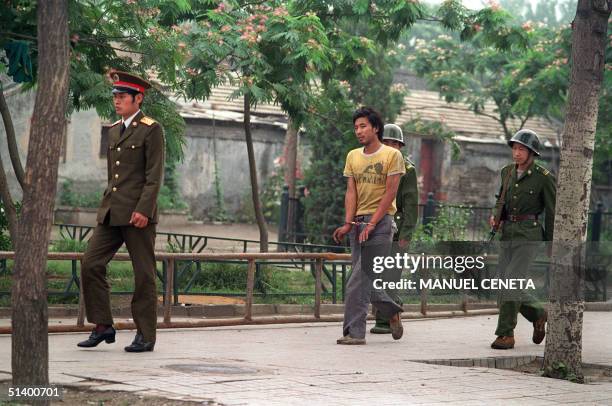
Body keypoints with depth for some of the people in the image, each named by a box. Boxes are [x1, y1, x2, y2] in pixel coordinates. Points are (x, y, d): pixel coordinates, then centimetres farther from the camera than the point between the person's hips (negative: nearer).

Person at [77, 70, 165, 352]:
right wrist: (106, 206, 18)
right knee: (91, 264, -2)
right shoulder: (114, 131, 18)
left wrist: (143, 210, -19)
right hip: (111, 213, 7)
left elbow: (155, 175, -11)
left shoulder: (151, 130, -4)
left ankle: (145, 336, 5)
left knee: (144, 275, -1)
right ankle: (103, 327, 6)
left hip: (138, 215, -7)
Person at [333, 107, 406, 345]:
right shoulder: (353, 157, 13)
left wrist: (371, 223, -15)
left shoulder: (392, 155, -3)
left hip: (380, 220, -6)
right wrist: (348, 223, -7)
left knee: (361, 279, -13)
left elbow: (390, 193, -8)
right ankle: (392, 312, 30)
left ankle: (354, 332, -13)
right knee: (365, 279, 8)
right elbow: (351, 192, 7)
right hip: (359, 222, 6)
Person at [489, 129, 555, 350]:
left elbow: (552, 213, -2)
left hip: (529, 235, -6)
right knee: (507, 287, 6)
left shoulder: (544, 178, -8)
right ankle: (538, 314, 30)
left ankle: (505, 334, -9)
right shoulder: (508, 172, 8)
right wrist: (496, 217, 2)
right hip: (508, 234, 6)